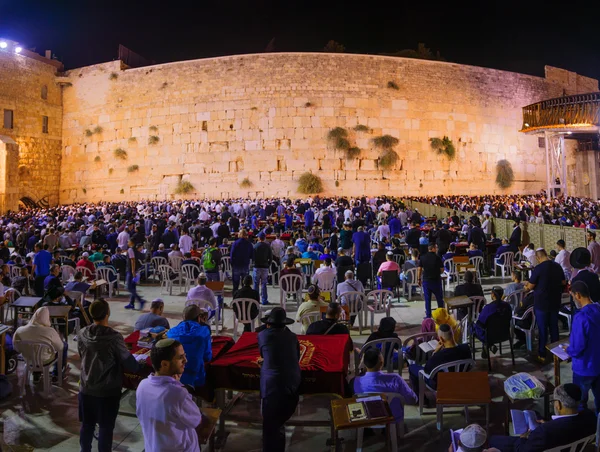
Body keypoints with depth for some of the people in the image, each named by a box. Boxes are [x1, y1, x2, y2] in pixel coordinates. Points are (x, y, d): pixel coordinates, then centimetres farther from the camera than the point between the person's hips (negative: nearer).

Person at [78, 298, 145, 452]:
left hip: (86, 388, 5)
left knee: (87, 424, 21)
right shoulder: (114, 337, -25)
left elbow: (82, 356, 9)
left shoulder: (82, 334, -9)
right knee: (106, 427, 11)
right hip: (108, 390, -5)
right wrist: (140, 367, 6)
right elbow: (127, 361, -14)